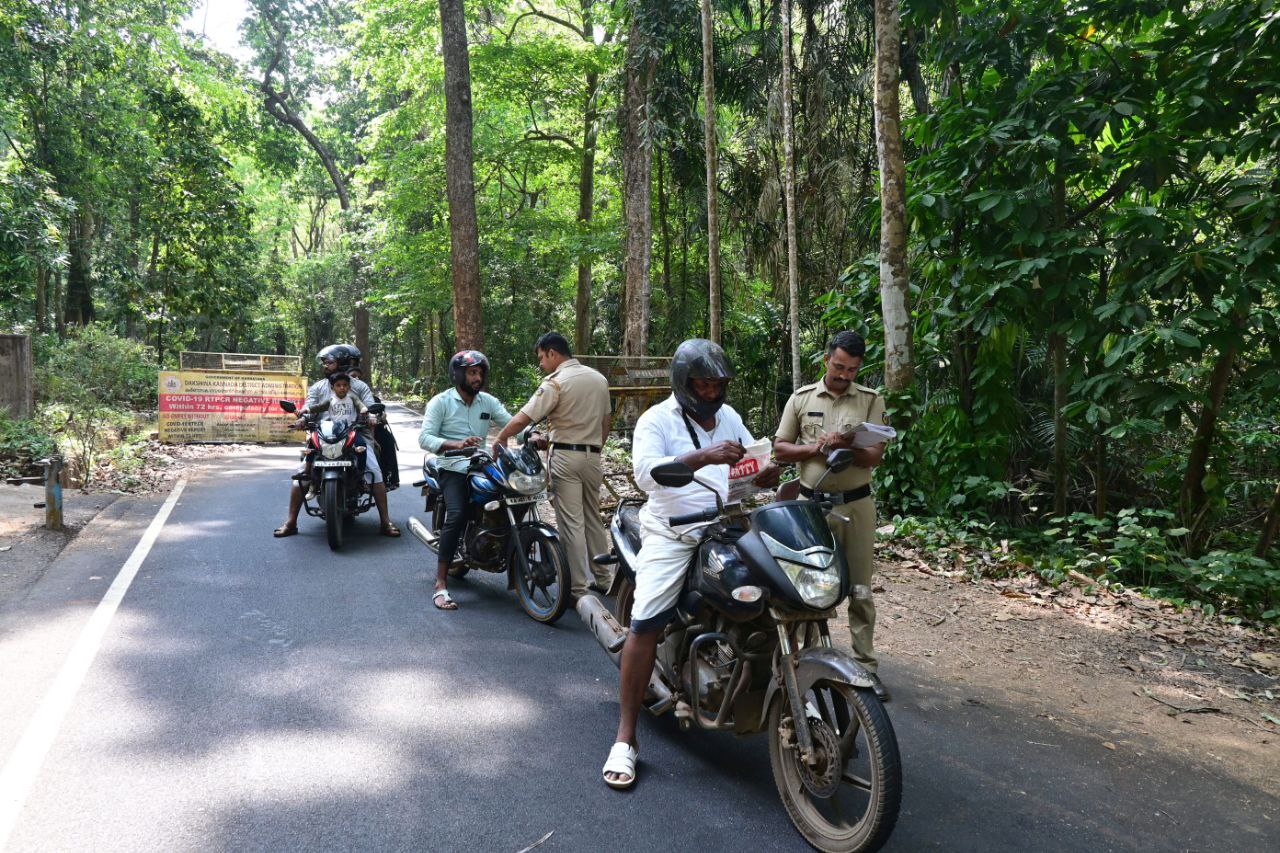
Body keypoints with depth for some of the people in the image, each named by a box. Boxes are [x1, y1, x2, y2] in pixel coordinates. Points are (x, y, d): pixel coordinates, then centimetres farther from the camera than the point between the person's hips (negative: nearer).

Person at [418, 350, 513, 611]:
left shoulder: (488, 401, 12)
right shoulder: (441, 401, -2)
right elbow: (424, 438, -11)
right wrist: (457, 445, -28)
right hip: (453, 469, -5)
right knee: (457, 515, -28)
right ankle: (441, 585, -25)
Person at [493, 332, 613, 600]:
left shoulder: (555, 382, -12)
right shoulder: (599, 379, 10)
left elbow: (522, 419, -16)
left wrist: (500, 438, -2)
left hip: (565, 456, -7)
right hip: (592, 456, 7)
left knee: (571, 523, -3)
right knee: (593, 518, 17)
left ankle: (578, 589, -1)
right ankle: (602, 578, 24)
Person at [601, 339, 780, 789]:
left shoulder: (728, 416, 15)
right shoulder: (656, 420, -3)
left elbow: (751, 464, 16)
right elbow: (646, 473, -21)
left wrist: (766, 472, -10)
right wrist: (705, 457, -33)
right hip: (672, 536, -5)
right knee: (646, 623, -17)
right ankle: (625, 737, -9)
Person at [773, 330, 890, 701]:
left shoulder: (871, 400, 3)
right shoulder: (801, 398, 6)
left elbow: (875, 456, -5)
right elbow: (779, 448, 5)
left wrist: (847, 446, -25)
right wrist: (815, 448, -11)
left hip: (857, 504, 0)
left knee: (860, 590, 5)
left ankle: (866, 666, 14)